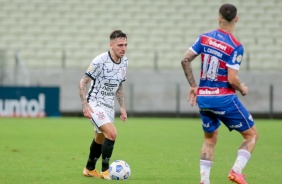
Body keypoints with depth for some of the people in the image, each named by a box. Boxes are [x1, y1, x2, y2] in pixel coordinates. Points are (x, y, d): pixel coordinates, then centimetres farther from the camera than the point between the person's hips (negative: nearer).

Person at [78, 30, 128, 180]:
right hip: (95, 104, -8)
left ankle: (89, 169, 40)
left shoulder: (125, 62, 3)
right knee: (112, 133, -24)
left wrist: (122, 107, 13)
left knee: (100, 139, 19)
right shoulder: (100, 61, -20)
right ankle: (105, 171, -13)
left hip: (108, 106, 8)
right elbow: (82, 83, -15)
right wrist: (85, 106, -22)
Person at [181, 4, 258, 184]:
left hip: (203, 98, 6)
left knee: (210, 140, 21)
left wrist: (193, 86, 12)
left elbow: (185, 60, 3)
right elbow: (232, 79, -19)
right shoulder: (236, 47, -14)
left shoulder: (205, 38, 2)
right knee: (252, 134, 10)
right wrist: (243, 89, 3)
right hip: (224, 99, -6)